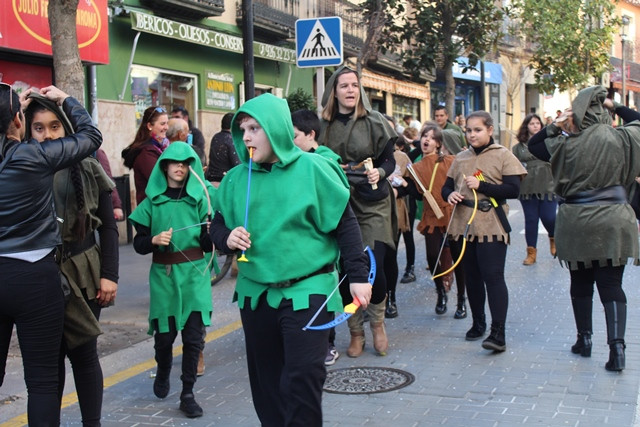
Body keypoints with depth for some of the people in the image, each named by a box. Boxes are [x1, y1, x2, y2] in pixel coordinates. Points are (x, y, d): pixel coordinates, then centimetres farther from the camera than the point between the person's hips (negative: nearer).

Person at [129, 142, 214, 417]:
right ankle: (163, 374, 38)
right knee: (164, 334, 7)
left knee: (193, 337, -3)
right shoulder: (152, 201, 2)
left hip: (194, 274, 0)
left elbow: (208, 244, -1)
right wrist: (154, 240, -18)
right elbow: (138, 244, 2)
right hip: (163, 275, 0)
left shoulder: (200, 199, 1)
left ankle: (187, 394, 11)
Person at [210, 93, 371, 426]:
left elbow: (344, 223, -4)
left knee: (301, 380, -7)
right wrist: (226, 238, -10)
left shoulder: (312, 168, -7)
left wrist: (357, 275, -6)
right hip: (255, 293, 5)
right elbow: (217, 224, 13)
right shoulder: (237, 178, 3)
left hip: (307, 292, -4)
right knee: (266, 382, 14)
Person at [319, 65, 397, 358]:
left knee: (374, 265, -9)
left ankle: (377, 322, 19)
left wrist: (379, 173, -17)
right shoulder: (324, 125, 4)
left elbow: (389, 159, 2)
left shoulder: (374, 122, 0)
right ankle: (356, 332, 19)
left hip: (373, 204, -1)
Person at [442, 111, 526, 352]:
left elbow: (513, 190, -10)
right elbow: (447, 186, 17)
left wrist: (481, 185, -17)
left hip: (491, 227, -5)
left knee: (493, 276, -10)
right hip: (464, 225, 5)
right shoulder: (461, 158, 13)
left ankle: (498, 332, -10)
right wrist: (450, 195, -7)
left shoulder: (503, 156, -2)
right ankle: (478, 323, 28)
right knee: (472, 276, 13)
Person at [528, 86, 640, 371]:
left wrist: (553, 127, -2)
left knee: (581, 284, 16)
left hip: (577, 224, 0)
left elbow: (533, 145, 7)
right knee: (611, 286, 3)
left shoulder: (568, 145, -9)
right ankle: (616, 347, -8)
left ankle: (584, 340, 26)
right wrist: (616, 107, 19)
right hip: (613, 223, 0)